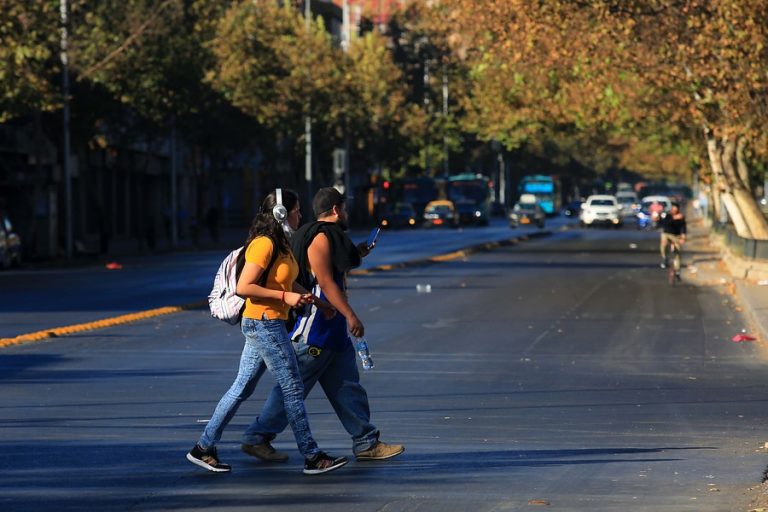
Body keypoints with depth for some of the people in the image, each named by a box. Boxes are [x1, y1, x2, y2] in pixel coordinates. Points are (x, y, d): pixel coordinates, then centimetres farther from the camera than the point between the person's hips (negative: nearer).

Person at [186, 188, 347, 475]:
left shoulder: (281, 244, 14)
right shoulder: (263, 244, -17)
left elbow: (288, 284, 25)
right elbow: (243, 287, -21)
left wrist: (318, 302, 14)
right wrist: (285, 296, -21)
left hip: (267, 325, 10)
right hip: (264, 324, -10)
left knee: (242, 387, 11)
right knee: (293, 390, -4)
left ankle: (204, 448, 14)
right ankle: (312, 457, 2)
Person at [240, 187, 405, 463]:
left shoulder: (328, 237, 18)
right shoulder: (320, 238, -13)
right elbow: (326, 282, -20)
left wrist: (354, 255, 26)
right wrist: (351, 316, -21)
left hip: (332, 332, 11)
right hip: (314, 329, -11)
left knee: (347, 387, 9)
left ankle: (366, 443, 10)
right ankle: (256, 438, 3)